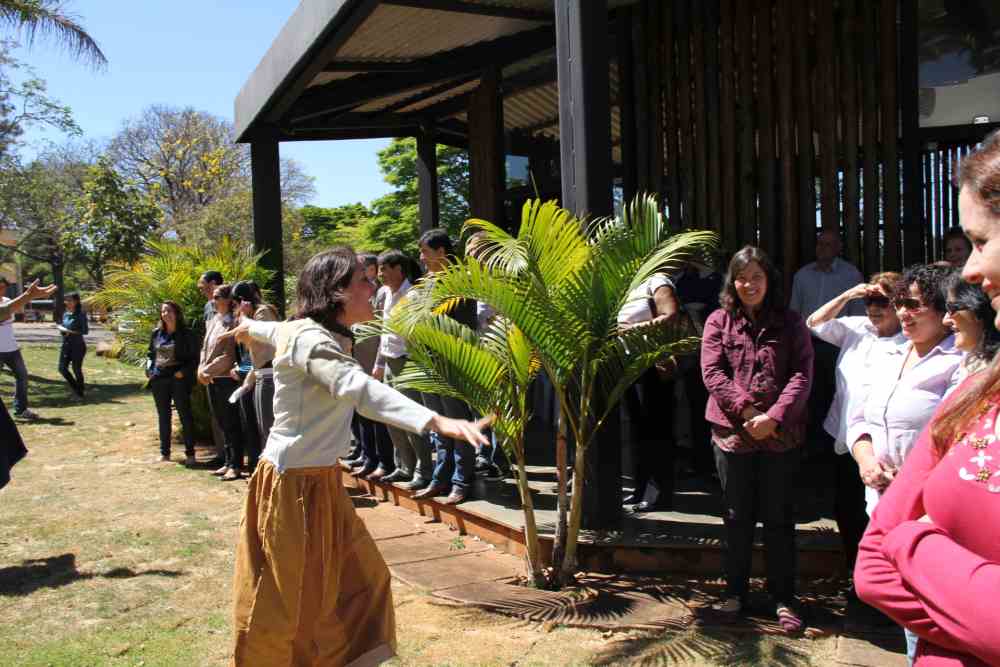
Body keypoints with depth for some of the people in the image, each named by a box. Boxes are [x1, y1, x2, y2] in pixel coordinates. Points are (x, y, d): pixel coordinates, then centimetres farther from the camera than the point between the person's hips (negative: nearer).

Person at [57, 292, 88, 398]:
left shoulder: (81, 315, -10)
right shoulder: (65, 314, 10)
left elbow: (85, 331, -15)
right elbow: (63, 327, 19)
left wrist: (71, 332, -21)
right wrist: (61, 328, -3)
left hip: (78, 345, -7)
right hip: (66, 344, 7)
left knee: (76, 369, -1)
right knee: (62, 368, 1)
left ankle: (80, 392, 17)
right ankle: (75, 387, 22)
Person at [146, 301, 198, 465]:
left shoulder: (185, 334, -3)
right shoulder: (156, 333, 10)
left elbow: (193, 358, -3)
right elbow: (150, 353, 19)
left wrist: (183, 372, -15)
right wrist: (149, 370, 4)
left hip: (179, 379, -5)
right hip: (159, 379, 5)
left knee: (185, 415, -2)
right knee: (163, 417, 11)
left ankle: (190, 453, 4)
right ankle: (164, 453, 20)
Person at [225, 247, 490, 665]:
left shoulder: (326, 334, 7)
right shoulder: (310, 339, -23)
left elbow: (274, 330, 30)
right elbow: (360, 390, -42)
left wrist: (248, 328, 55)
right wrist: (438, 422, -55)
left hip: (322, 479, 10)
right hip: (293, 484, -10)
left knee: (362, 577, 14)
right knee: (280, 600, 4)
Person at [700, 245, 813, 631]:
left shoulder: (790, 323, 3)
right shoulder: (719, 321, 4)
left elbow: (802, 374, -5)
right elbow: (712, 372, -5)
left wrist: (774, 417, -17)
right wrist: (746, 411, -16)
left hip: (780, 437, 0)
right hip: (732, 434, 1)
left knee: (779, 519, 9)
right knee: (737, 518, 13)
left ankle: (783, 599, 21)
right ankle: (735, 591, 26)